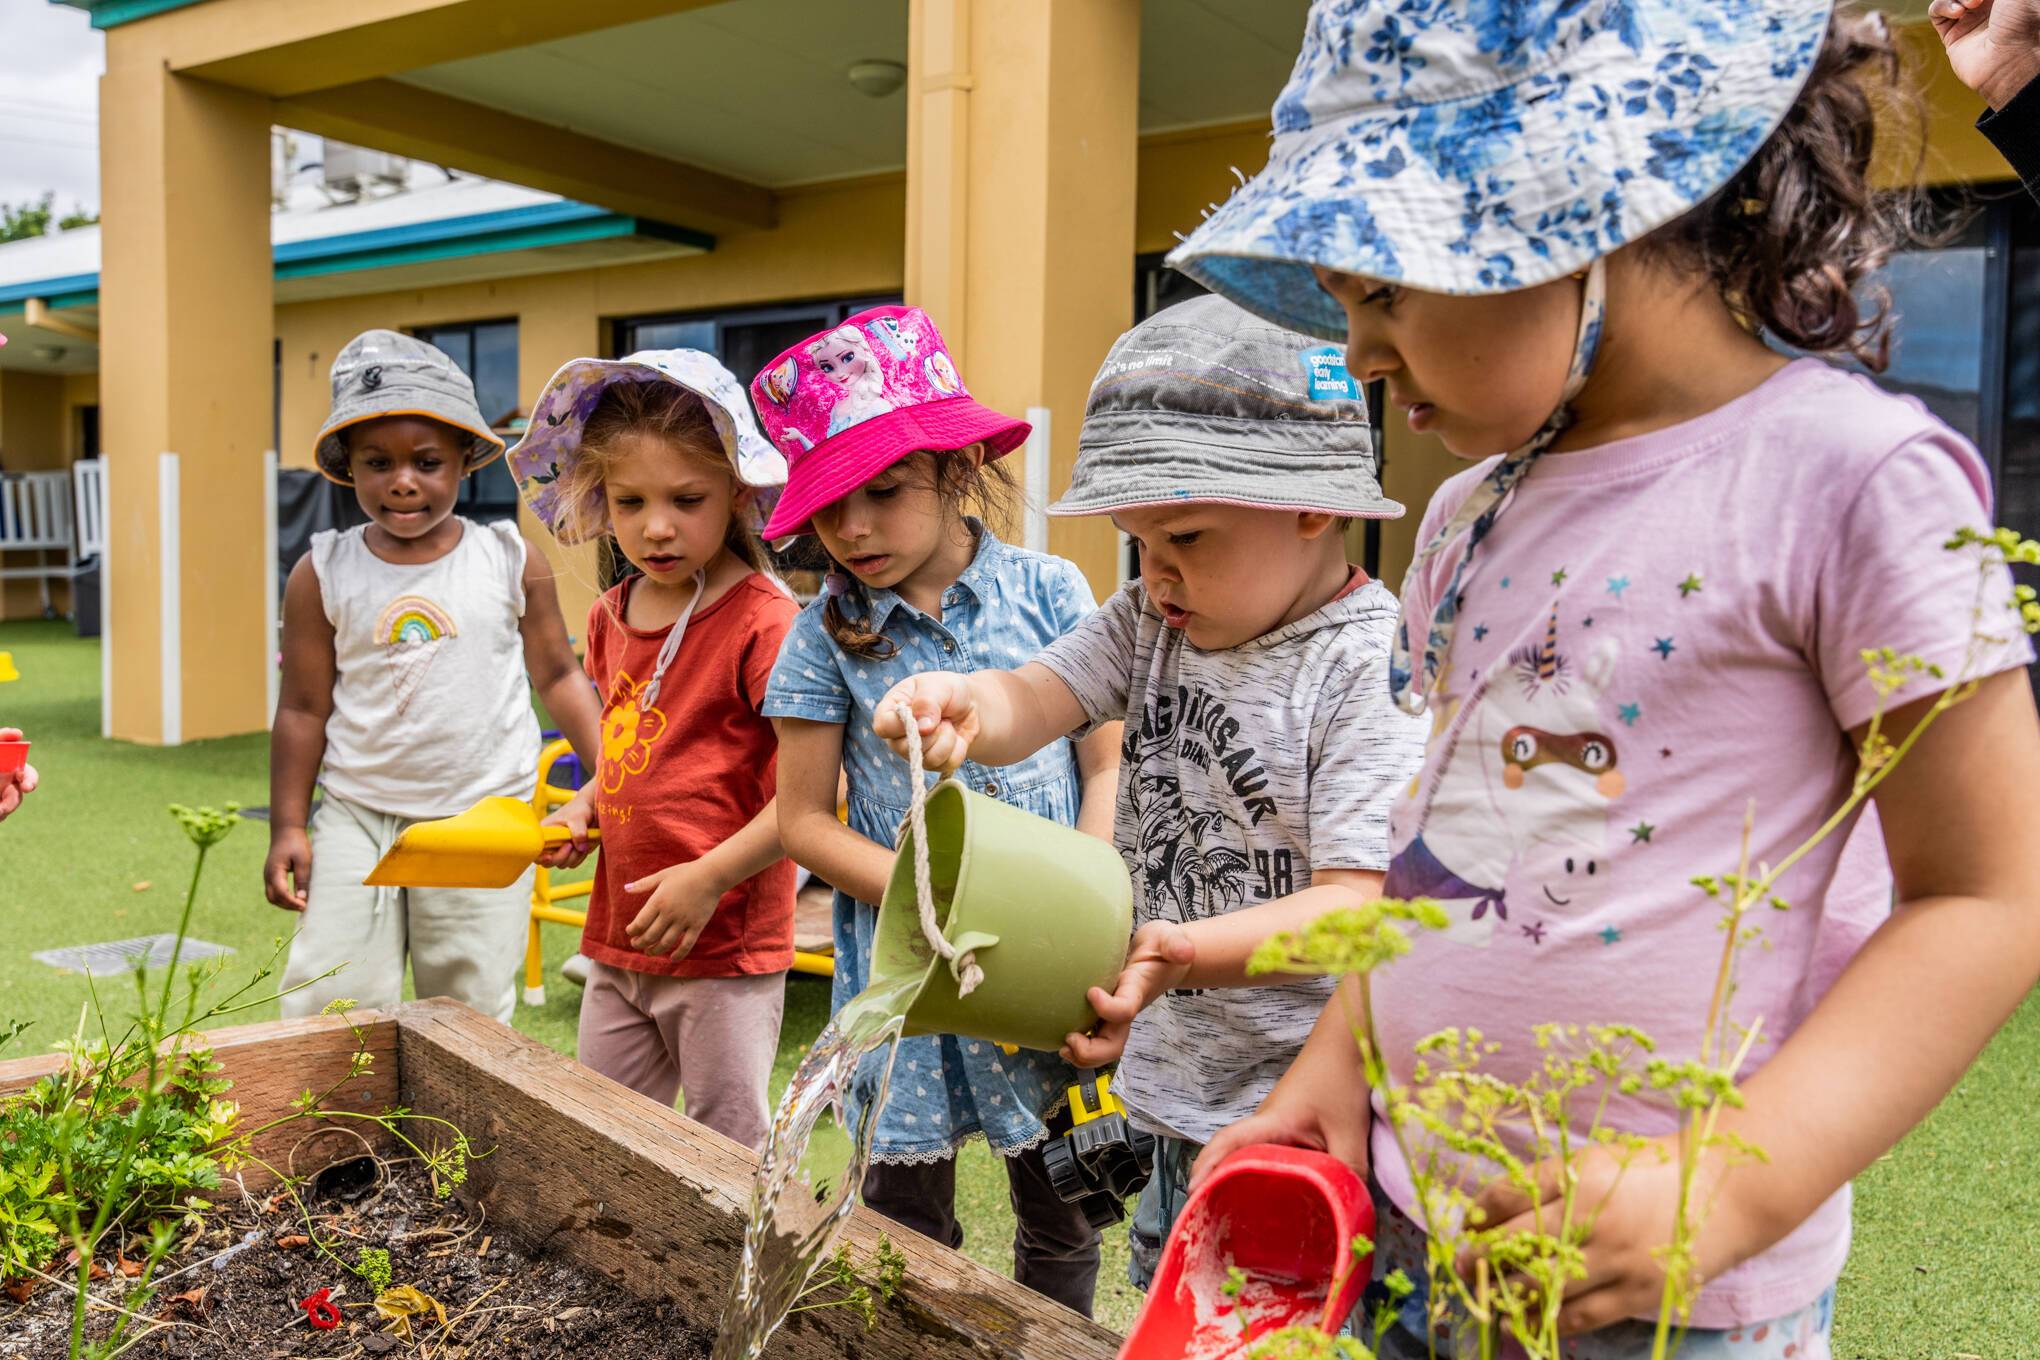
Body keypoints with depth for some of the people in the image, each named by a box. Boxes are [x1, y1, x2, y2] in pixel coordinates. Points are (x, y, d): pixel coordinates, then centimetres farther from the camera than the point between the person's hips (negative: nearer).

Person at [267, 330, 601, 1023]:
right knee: (325, 1008, 0)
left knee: (472, 1013, 7)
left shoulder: (511, 562, -2)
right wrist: (287, 826, 3)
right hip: (358, 816, 1)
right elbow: (303, 708, 4)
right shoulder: (322, 575, -1)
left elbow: (557, 676, 7)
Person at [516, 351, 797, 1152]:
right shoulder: (611, 617, 7)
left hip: (726, 945, -7)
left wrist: (709, 878, -21)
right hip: (619, 937, 7)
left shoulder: (763, 621, -17)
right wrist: (583, 808, 4)